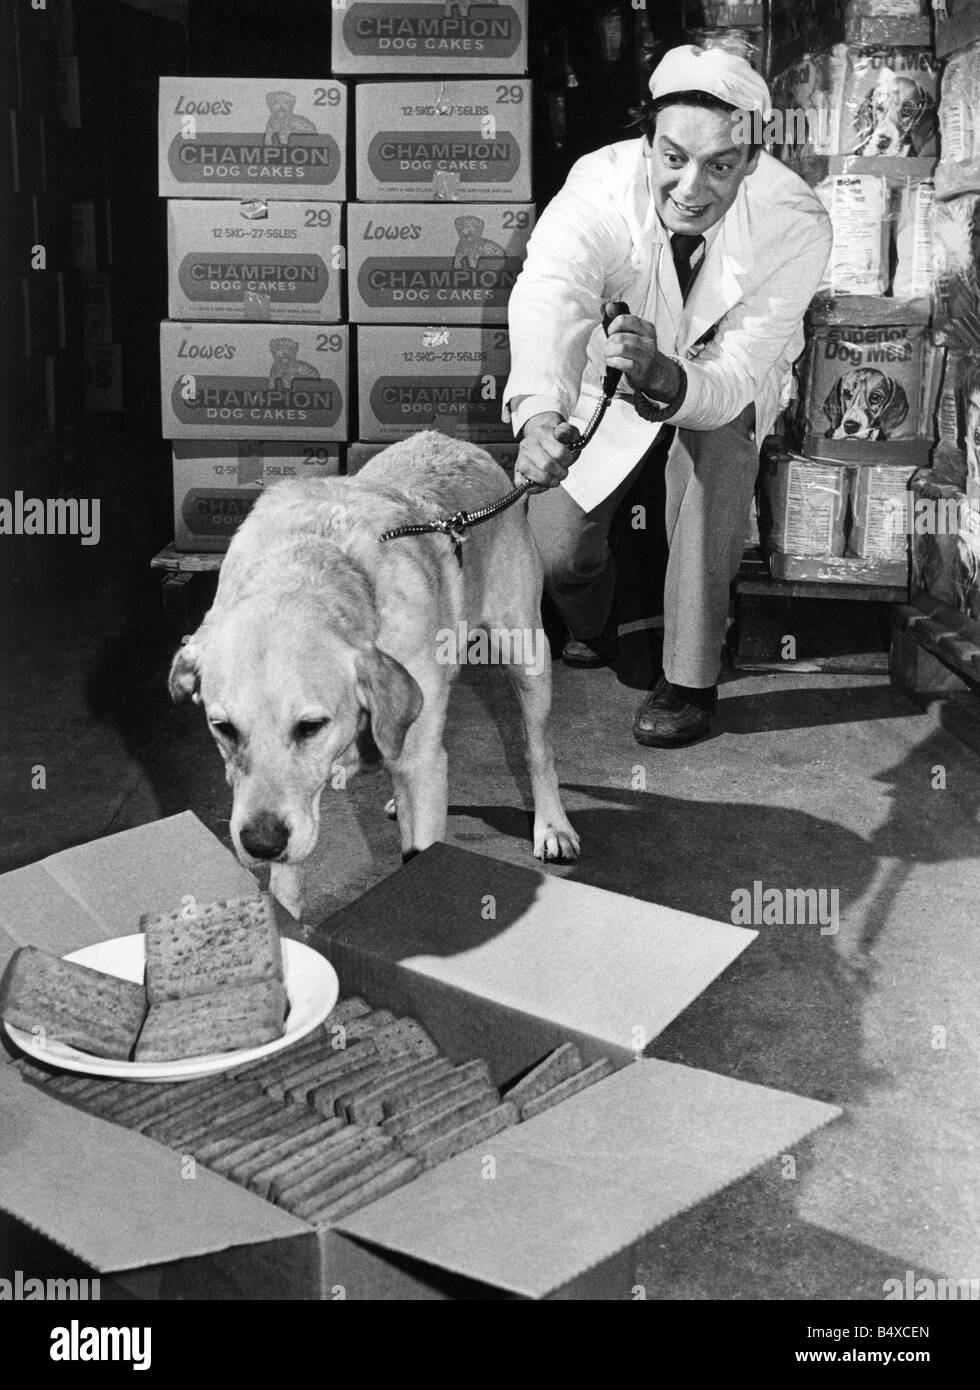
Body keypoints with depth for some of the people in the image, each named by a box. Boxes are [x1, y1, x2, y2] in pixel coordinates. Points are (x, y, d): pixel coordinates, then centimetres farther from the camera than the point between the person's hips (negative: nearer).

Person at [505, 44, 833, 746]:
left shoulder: (797, 225, -32)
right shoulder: (600, 184, -32)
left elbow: (736, 378, -35)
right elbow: (548, 296, -49)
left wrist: (664, 377, -59)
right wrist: (540, 414, -69)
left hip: (733, 377, -1)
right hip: (612, 372, 1)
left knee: (720, 442, -34)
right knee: (553, 545, -9)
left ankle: (691, 679, -19)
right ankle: (593, 633, 31)